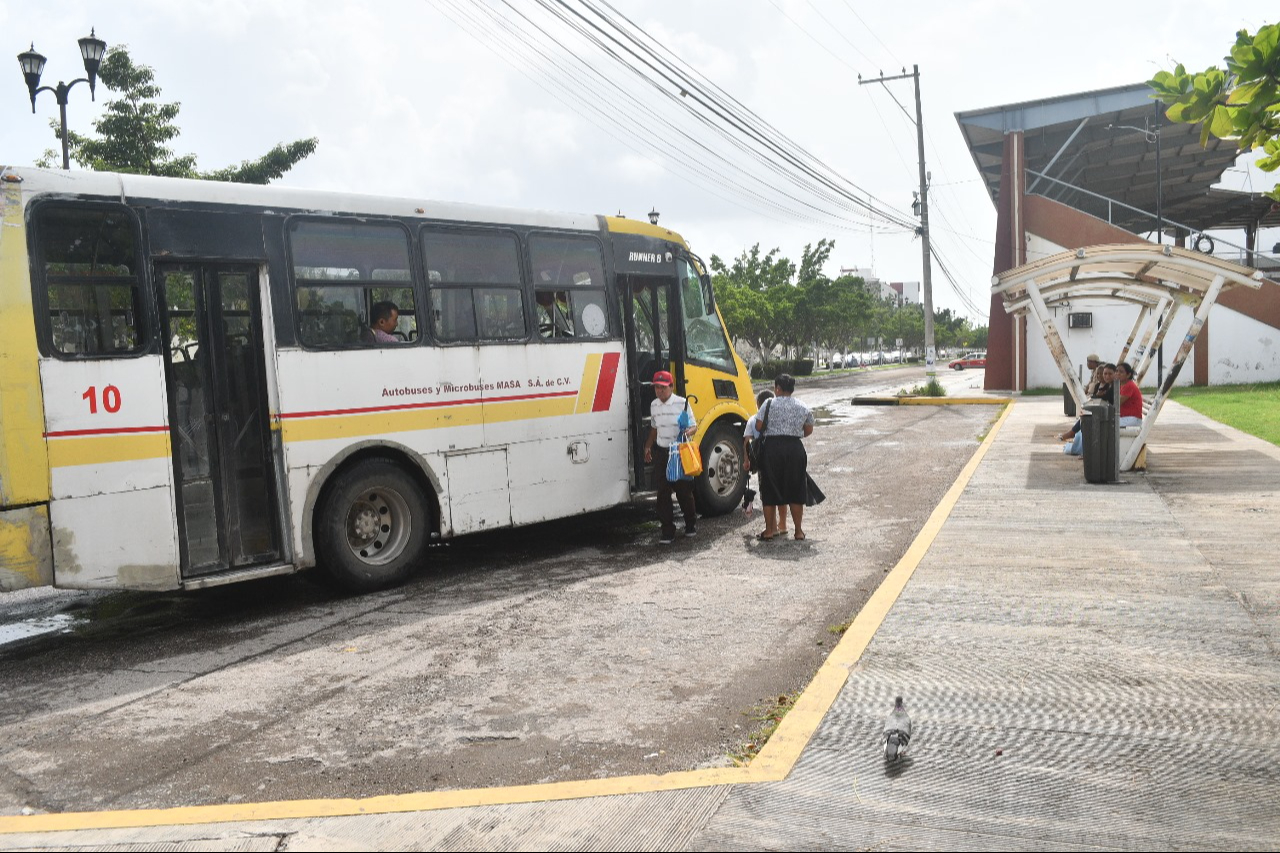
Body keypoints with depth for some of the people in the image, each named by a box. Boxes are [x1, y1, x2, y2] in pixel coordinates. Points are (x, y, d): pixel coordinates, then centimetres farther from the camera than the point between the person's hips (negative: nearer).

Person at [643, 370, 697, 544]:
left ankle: (691, 524, 30)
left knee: (684, 490, 7)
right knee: (663, 493, -1)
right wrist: (648, 446, 14)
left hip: (680, 452, -4)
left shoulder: (682, 403, -9)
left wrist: (687, 432, -27)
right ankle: (668, 532, 3)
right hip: (661, 452, 4)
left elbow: (694, 426, -6)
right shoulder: (654, 405, 8)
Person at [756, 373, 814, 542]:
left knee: (770, 490, 7)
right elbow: (808, 430, 14)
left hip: (773, 447, -3)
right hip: (795, 448, 3)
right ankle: (798, 530, 13)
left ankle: (769, 530, 11)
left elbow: (759, 427, -4)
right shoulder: (803, 407, 7)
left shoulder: (770, 404, -4)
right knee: (795, 490, 11)